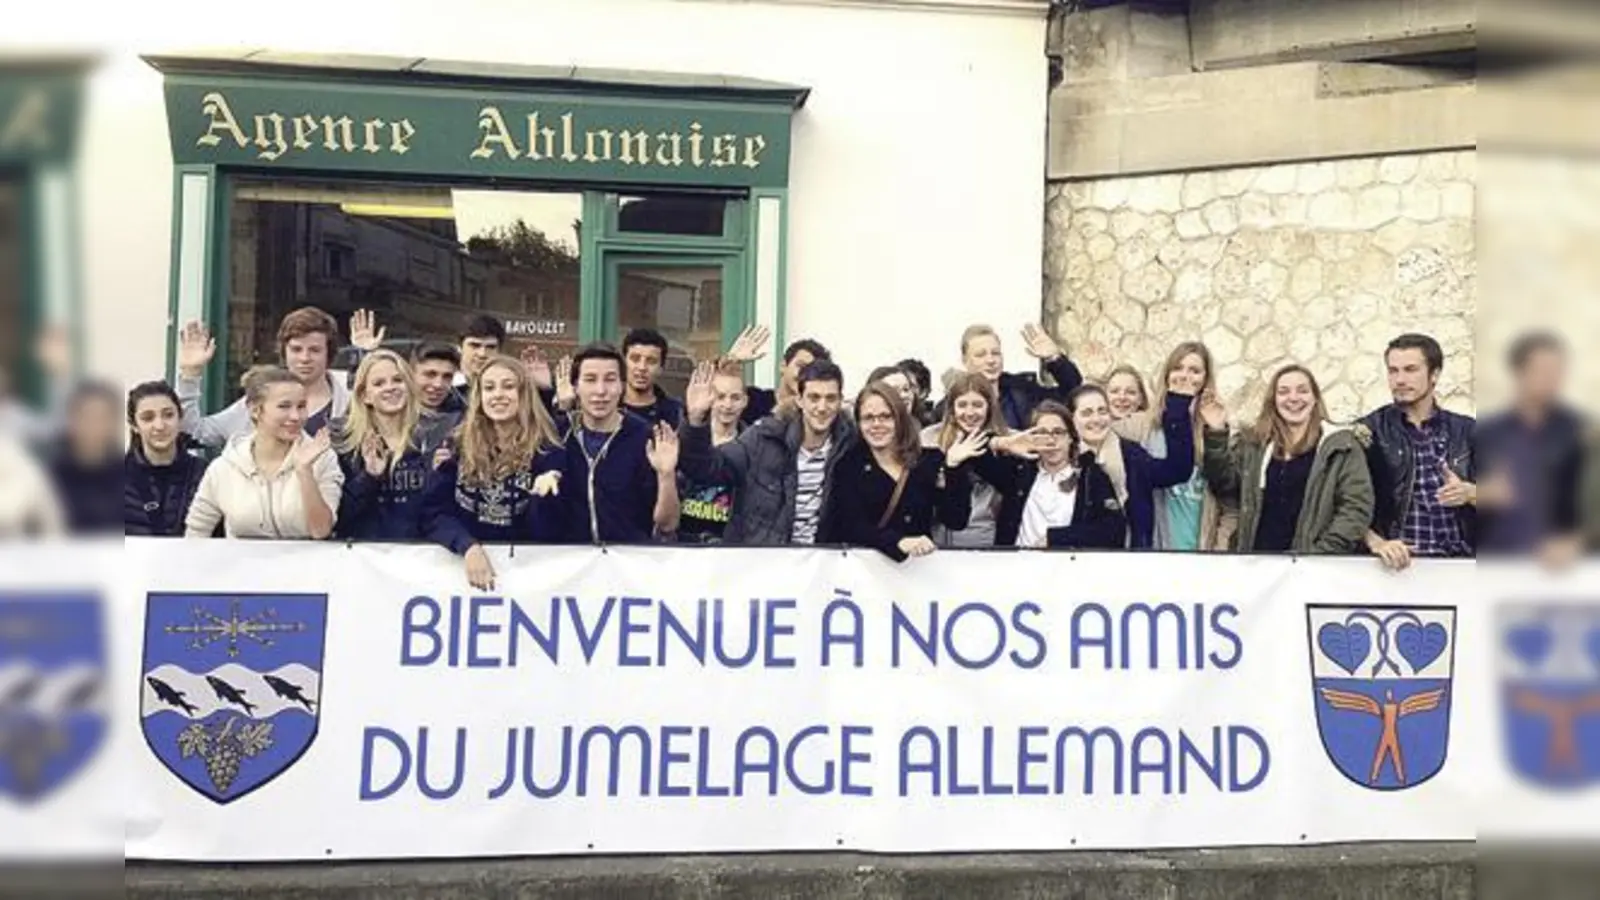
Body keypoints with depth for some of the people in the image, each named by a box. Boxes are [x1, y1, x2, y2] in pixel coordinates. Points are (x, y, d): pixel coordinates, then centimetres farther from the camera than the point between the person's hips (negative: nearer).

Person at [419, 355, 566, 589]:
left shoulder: (548, 452, 1)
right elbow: (432, 514, 0)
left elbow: (550, 535, -4)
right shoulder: (458, 445, 7)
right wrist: (468, 547, -17)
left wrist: (544, 494, -22)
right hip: (459, 560, 1)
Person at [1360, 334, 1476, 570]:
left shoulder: (1466, 430, 11)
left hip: (1459, 561, 2)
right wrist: (1376, 543, -21)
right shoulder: (1368, 431, 2)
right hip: (1400, 561, -2)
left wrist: (1469, 493, -8)